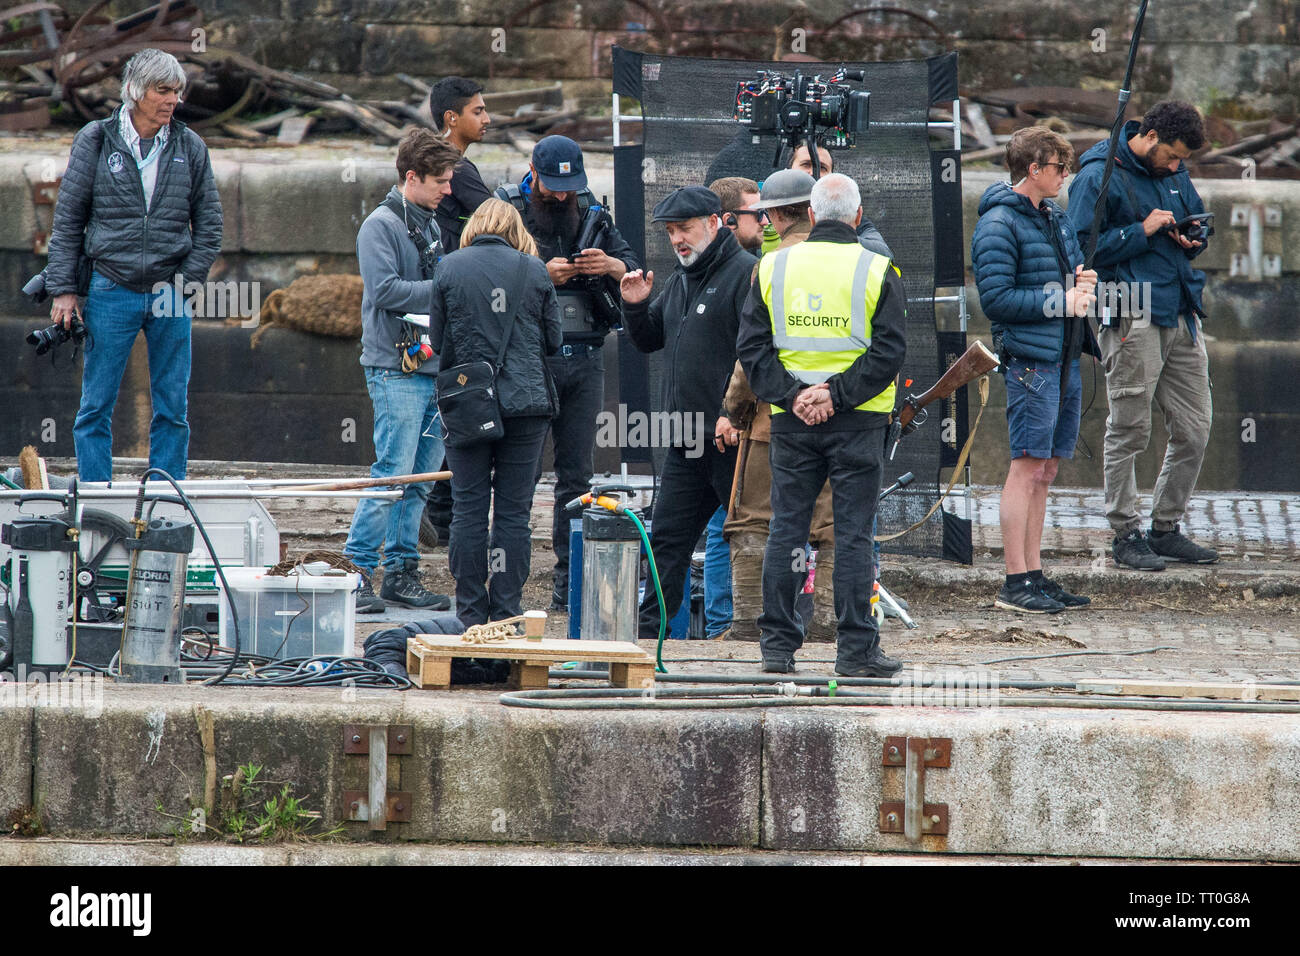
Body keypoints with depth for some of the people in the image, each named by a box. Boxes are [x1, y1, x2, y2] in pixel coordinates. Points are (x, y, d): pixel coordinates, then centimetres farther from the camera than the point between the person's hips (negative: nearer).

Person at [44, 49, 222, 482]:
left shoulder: (189, 147, 5)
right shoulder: (95, 141, 0)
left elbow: (209, 223, 10)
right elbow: (67, 220, 2)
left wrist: (188, 280, -1)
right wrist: (64, 289, -3)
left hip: (171, 295, 2)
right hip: (111, 293, -2)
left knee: (173, 410, 4)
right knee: (95, 408, 0)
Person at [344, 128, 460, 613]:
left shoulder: (431, 226, 18)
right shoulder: (381, 226, -7)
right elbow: (386, 290, -18)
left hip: (435, 368, 8)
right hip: (397, 370, -8)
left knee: (420, 477, 8)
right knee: (394, 473, -11)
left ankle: (400, 571, 13)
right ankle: (355, 569, -7)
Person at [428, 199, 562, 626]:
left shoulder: (450, 267, -1)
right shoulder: (534, 270, 1)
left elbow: (438, 340, 4)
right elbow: (553, 340, 7)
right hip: (525, 400, 0)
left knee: (468, 508, 5)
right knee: (514, 510, 4)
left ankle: (472, 616, 6)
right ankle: (507, 615, 3)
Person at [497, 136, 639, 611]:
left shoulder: (591, 213, 12)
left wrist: (612, 266, -12)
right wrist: (542, 274, -22)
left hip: (585, 360, 4)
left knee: (577, 474, 6)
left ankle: (569, 583, 9)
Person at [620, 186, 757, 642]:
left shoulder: (746, 274, -10)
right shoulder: (681, 280, 18)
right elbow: (649, 340, 28)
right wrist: (635, 306, 7)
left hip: (732, 438, -9)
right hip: (686, 442, 9)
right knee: (667, 537, 9)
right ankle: (649, 632, 13)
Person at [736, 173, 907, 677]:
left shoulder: (772, 268, 5)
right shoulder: (877, 271, -3)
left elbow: (752, 347, 0)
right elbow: (888, 351, -10)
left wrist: (790, 394, -7)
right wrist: (838, 394, -11)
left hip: (791, 421, 2)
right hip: (858, 423, -2)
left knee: (786, 528, 8)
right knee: (853, 532, 0)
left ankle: (777, 644, 7)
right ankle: (855, 647, 0)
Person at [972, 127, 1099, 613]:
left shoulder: (1055, 217, 17)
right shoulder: (1000, 223, -11)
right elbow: (996, 298, -16)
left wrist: (1083, 282, 6)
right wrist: (1058, 302, -14)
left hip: (1064, 359, 9)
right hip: (1029, 358, -9)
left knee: (1046, 470, 11)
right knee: (1027, 468, -8)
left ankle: (1034, 574, 16)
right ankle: (1016, 582, -6)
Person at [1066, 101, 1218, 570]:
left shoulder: (1174, 174, 16)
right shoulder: (1098, 176, -7)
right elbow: (1083, 248, -12)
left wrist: (1191, 241, 6)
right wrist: (1143, 231, -16)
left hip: (1182, 315, 7)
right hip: (1132, 318, -7)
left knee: (1194, 429, 7)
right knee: (1129, 431, -2)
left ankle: (1166, 528, 19)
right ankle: (1126, 534, 7)